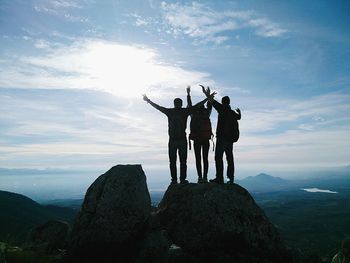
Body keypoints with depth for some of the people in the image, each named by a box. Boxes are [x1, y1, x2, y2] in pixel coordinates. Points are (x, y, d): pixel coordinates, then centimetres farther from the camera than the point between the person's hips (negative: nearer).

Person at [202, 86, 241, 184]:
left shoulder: (223, 109, -5)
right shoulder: (233, 113, 16)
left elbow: (213, 101, -13)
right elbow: (239, 117, 39)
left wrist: (205, 92, -7)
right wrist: (239, 112, 61)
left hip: (222, 137, -7)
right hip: (231, 139, 7)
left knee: (218, 157, -8)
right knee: (230, 158, 10)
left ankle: (219, 178, -13)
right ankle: (231, 178, 11)